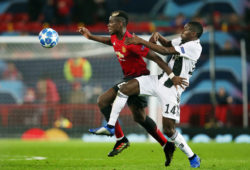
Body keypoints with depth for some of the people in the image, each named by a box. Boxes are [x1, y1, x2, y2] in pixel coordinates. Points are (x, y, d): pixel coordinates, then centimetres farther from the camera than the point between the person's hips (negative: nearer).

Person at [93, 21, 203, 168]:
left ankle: (193, 158, 8)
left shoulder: (194, 47, -17)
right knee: (125, 88, -6)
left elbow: (165, 51, -21)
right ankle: (110, 127, 1)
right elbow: (168, 44, 31)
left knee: (169, 129, -11)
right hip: (160, 80, 8)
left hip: (171, 90, -8)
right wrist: (157, 36, 8)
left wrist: (142, 41, -17)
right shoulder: (182, 41, 10)